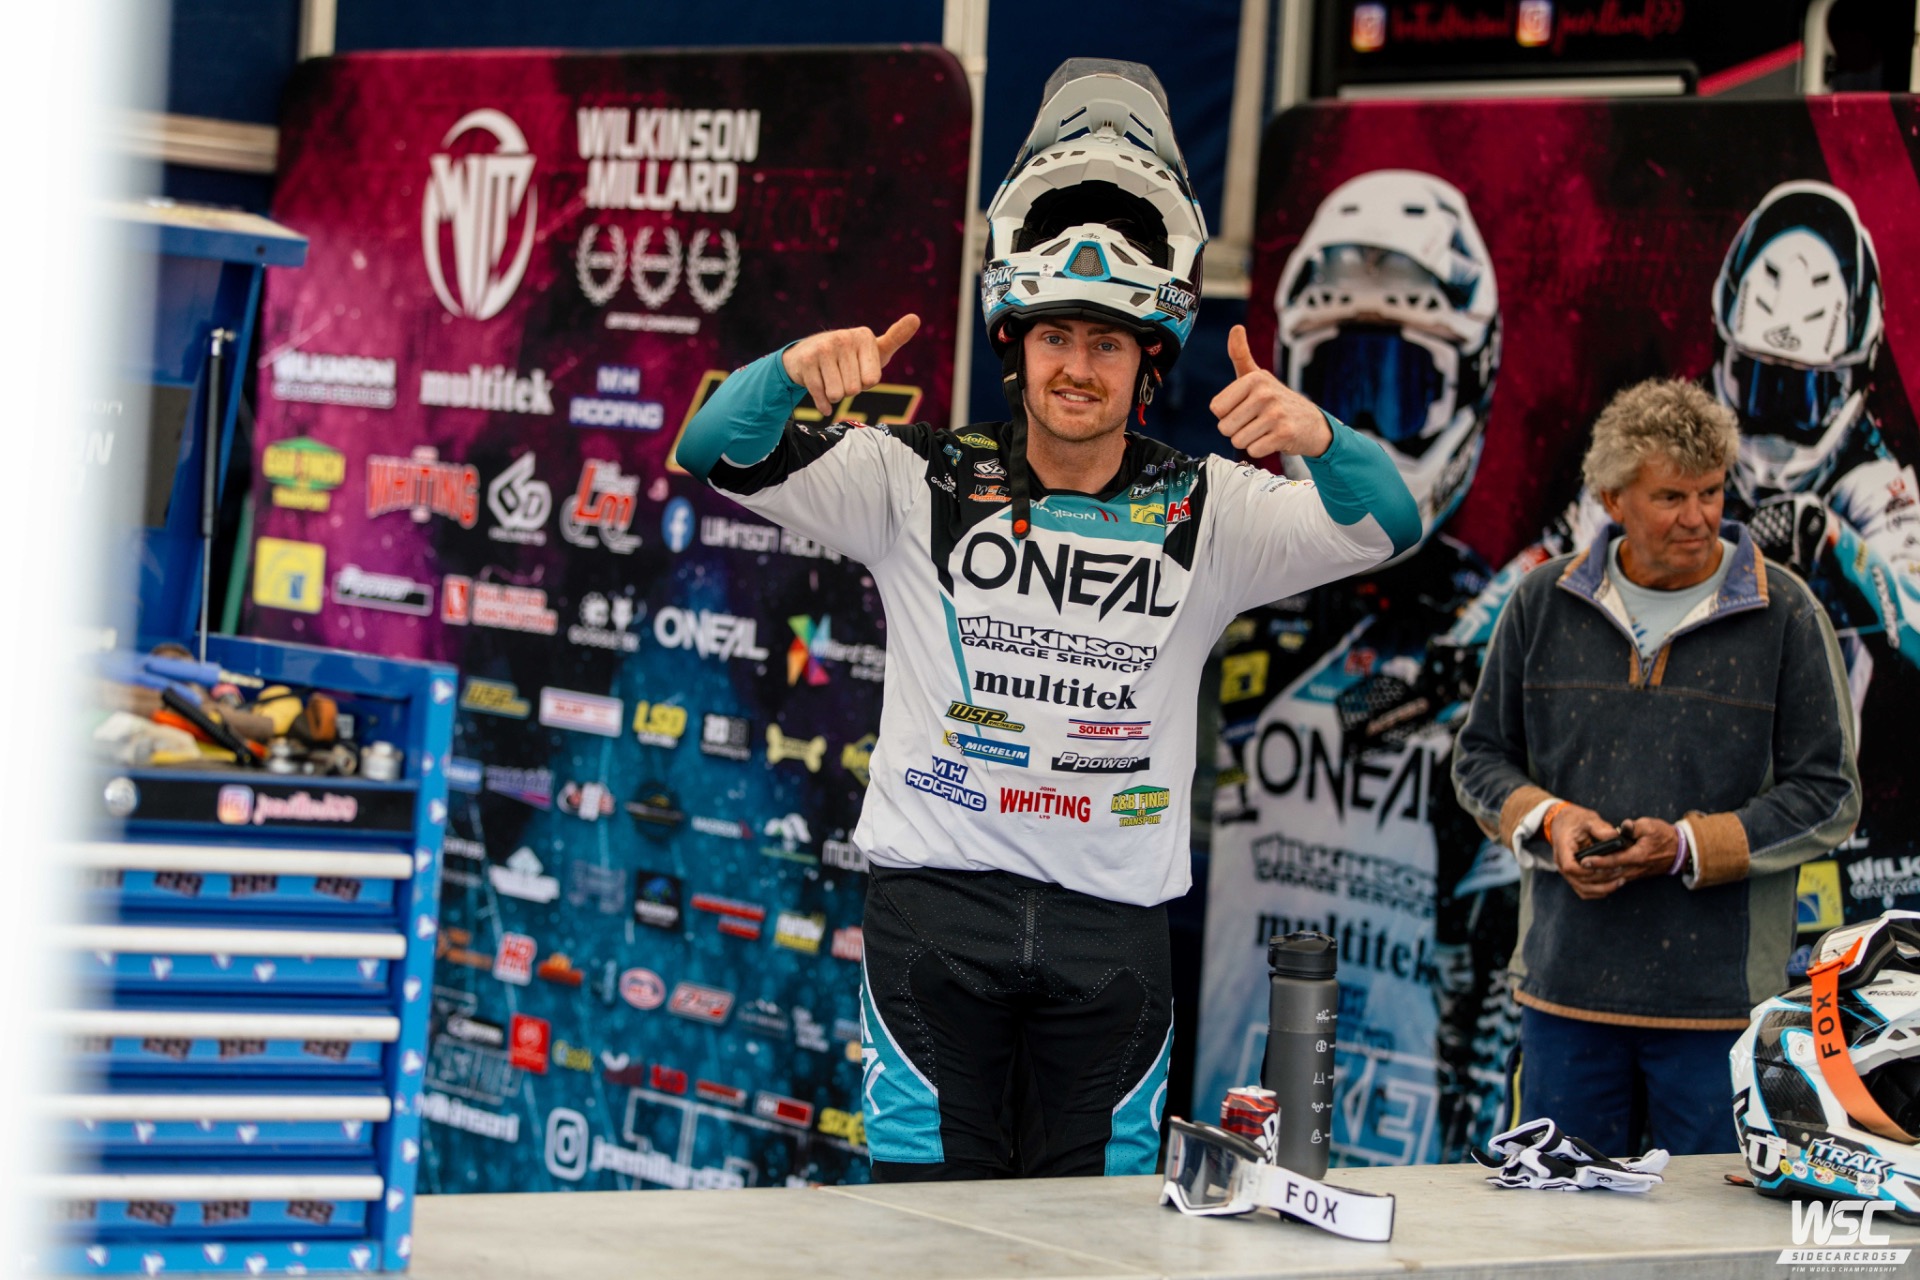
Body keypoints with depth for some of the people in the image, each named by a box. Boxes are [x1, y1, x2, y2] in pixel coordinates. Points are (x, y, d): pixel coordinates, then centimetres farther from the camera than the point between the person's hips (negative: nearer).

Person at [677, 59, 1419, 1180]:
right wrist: (793, 371, -28)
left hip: (1115, 919, 1)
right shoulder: (925, 485, 0)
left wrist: (1316, 437, -31)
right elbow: (721, 457, -5)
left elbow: (1389, 527, -9)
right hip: (937, 898, -1)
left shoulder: (1205, 512, 2)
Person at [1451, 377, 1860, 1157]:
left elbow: (1828, 798, -1)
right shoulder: (1544, 604, 6)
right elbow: (1480, 756, 14)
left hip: (1719, 998, -2)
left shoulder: (1784, 616, -1)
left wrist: (1688, 847, -14)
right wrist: (1548, 820, -7)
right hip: (1566, 980, 2)